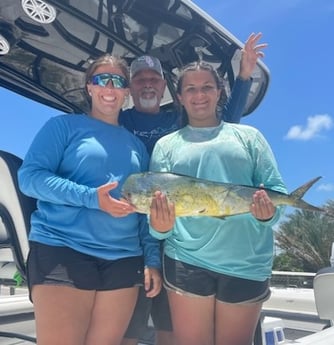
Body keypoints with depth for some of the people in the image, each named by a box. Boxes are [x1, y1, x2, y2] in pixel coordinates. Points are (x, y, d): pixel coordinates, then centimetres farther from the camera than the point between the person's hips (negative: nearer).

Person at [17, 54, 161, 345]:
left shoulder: (136, 144, 17)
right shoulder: (64, 125, 4)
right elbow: (29, 176, -8)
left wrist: (153, 259, 9)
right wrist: (90, 197, -18)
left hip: (123, 261, 5)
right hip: (63, 253, -4)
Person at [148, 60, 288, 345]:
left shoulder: (249, 136, 12)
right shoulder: (167, 144, 12)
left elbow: (277, 190, 6)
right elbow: (156, 201, 5)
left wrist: (268, 212, -17)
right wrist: (160, 226, -17)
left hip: (247, 262, 1)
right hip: (186, 260, 0)